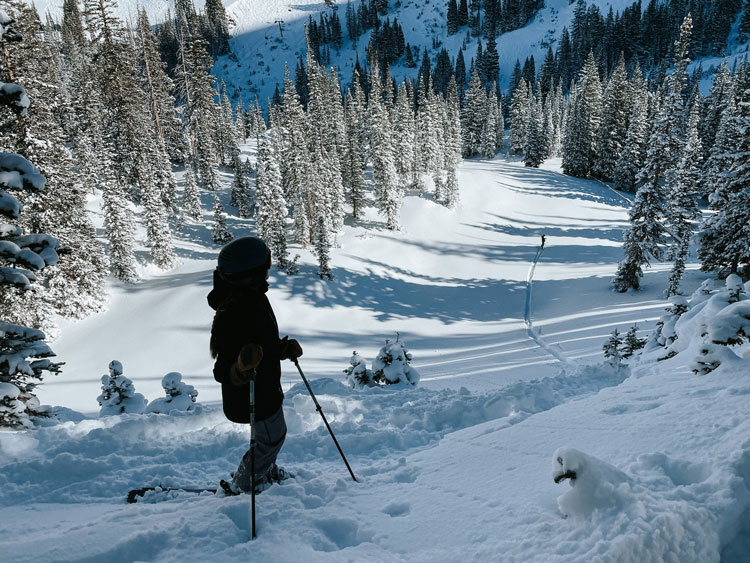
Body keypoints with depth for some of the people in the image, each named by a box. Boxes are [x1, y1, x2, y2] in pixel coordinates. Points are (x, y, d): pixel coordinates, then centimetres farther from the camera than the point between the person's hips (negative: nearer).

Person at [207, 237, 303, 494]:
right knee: (271, 437, 13)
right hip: (252, 398, -9)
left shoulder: (254, 297, -3)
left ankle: (267, 471, 56)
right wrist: (241, 369, -50)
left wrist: (284, 348, -3)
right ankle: (241, 486, 38)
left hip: (266, 388, 9)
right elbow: (222, 372, -30)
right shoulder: (231, 317, -35)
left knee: (274, 434, 28)